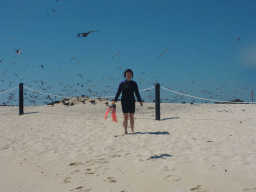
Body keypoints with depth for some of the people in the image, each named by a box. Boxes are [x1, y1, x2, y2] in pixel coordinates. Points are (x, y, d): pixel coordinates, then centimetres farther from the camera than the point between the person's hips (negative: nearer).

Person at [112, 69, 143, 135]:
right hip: (124, 101, -1)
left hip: (132, 101, 1)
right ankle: (125, 130, 4)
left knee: (131, 116, 4)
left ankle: (132, 130, 14)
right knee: (125, 116, -1)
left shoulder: (134, 83, 5)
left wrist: (140, 101, 5)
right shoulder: (122, 83, 0)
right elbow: (118, 92, 0)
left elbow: (137, 93, 9)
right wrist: (114, 100, -7)